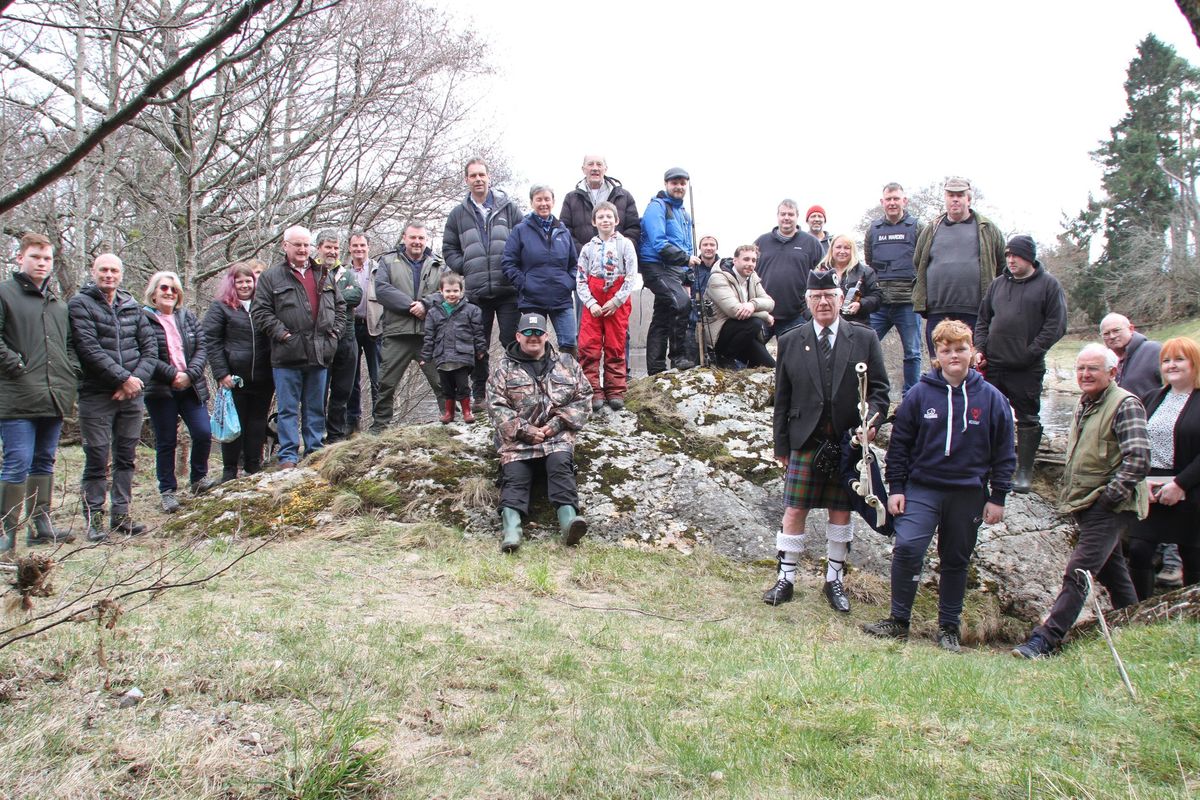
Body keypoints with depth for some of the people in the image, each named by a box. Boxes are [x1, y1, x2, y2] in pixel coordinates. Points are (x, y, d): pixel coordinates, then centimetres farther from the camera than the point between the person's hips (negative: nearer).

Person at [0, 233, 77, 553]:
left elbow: (70, 343, 26)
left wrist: (70, 377, 13)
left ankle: (40, 524, 21)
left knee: (44, 461, 13)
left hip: (55, 397, 7)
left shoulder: (58, 302, 18)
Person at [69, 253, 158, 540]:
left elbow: (150, 347, 7)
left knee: (126, 457, 9)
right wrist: (124, 378, -15)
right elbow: (89, 349, -13)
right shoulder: (79, 304, -3)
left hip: (132, 393, 4)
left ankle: (121, 514, 18)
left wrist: (137, 379, -8)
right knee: (97, 458, -2)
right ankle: (94, 518, 8)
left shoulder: (133, 306, 12)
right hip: (96, 395, -4)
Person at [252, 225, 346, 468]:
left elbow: (340, 305, 21)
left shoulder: (324, 275, 15)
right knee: (288, 409, 0)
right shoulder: (271, 277, 1)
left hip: (319, 353, 4)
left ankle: (315, 451, 19)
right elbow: (260, 311, -4)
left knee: (316, 408, 11)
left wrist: (335, 329, 8)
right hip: (288, 355, -4)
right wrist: (280, 333, -12)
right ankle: (288, 456, 3)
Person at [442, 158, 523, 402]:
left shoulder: (508, 207, 7)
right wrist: (465, 267, 1)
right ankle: (479, 394, 15)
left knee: (513, 341, -1)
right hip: (476, 292, 2)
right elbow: (449, 248, 16)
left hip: (507, 289, -2)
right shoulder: (459, 214, 12)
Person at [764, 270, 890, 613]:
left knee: (841, 512, 9)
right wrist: (781, 445, 5)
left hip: (849, 442, 0)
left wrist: (871, 420, -13)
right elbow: (782, 398, 7)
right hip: (806, 442, 0)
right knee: (794, 511, 0)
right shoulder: (790, 342, 5)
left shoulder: (864, 339, 4)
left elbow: (879, 389, 6)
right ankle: (786, 579, 13)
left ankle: (834, 580, 22)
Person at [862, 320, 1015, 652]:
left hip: (968, 495, 1)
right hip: (922, 489, -1)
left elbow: (1004, 453, 5)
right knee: (907, 548, -17)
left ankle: (949, 627, 25)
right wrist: (896, 487, 0)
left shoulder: (991, 399, 0)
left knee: (956, 561, 11)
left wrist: (997, 497, 2)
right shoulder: (920, 394, -1)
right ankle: (899, 621, -2)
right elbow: (899, 443, 4)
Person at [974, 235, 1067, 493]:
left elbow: (1056, 325, -8)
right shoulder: (998, 284, 14)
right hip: (993, 365, 5)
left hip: (1027, 368, -4)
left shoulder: (1048, 284, -1)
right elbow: (983, 320, 18)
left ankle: (1024, 471, 10)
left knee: (1028, 418, 3)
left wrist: (1031, 352, -15)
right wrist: (981, 349, 4)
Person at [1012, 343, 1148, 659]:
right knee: (1111, 570, 19)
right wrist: (1069, 494, 17)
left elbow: (1138, 459, -21)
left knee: (1078, 572, -13)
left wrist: (1110, 494, -21)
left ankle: (1045, 639, -15)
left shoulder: (1125, 405, -12)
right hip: (1085, 504, 9)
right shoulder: (1084, 404, 14)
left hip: (1110, 507, -9)